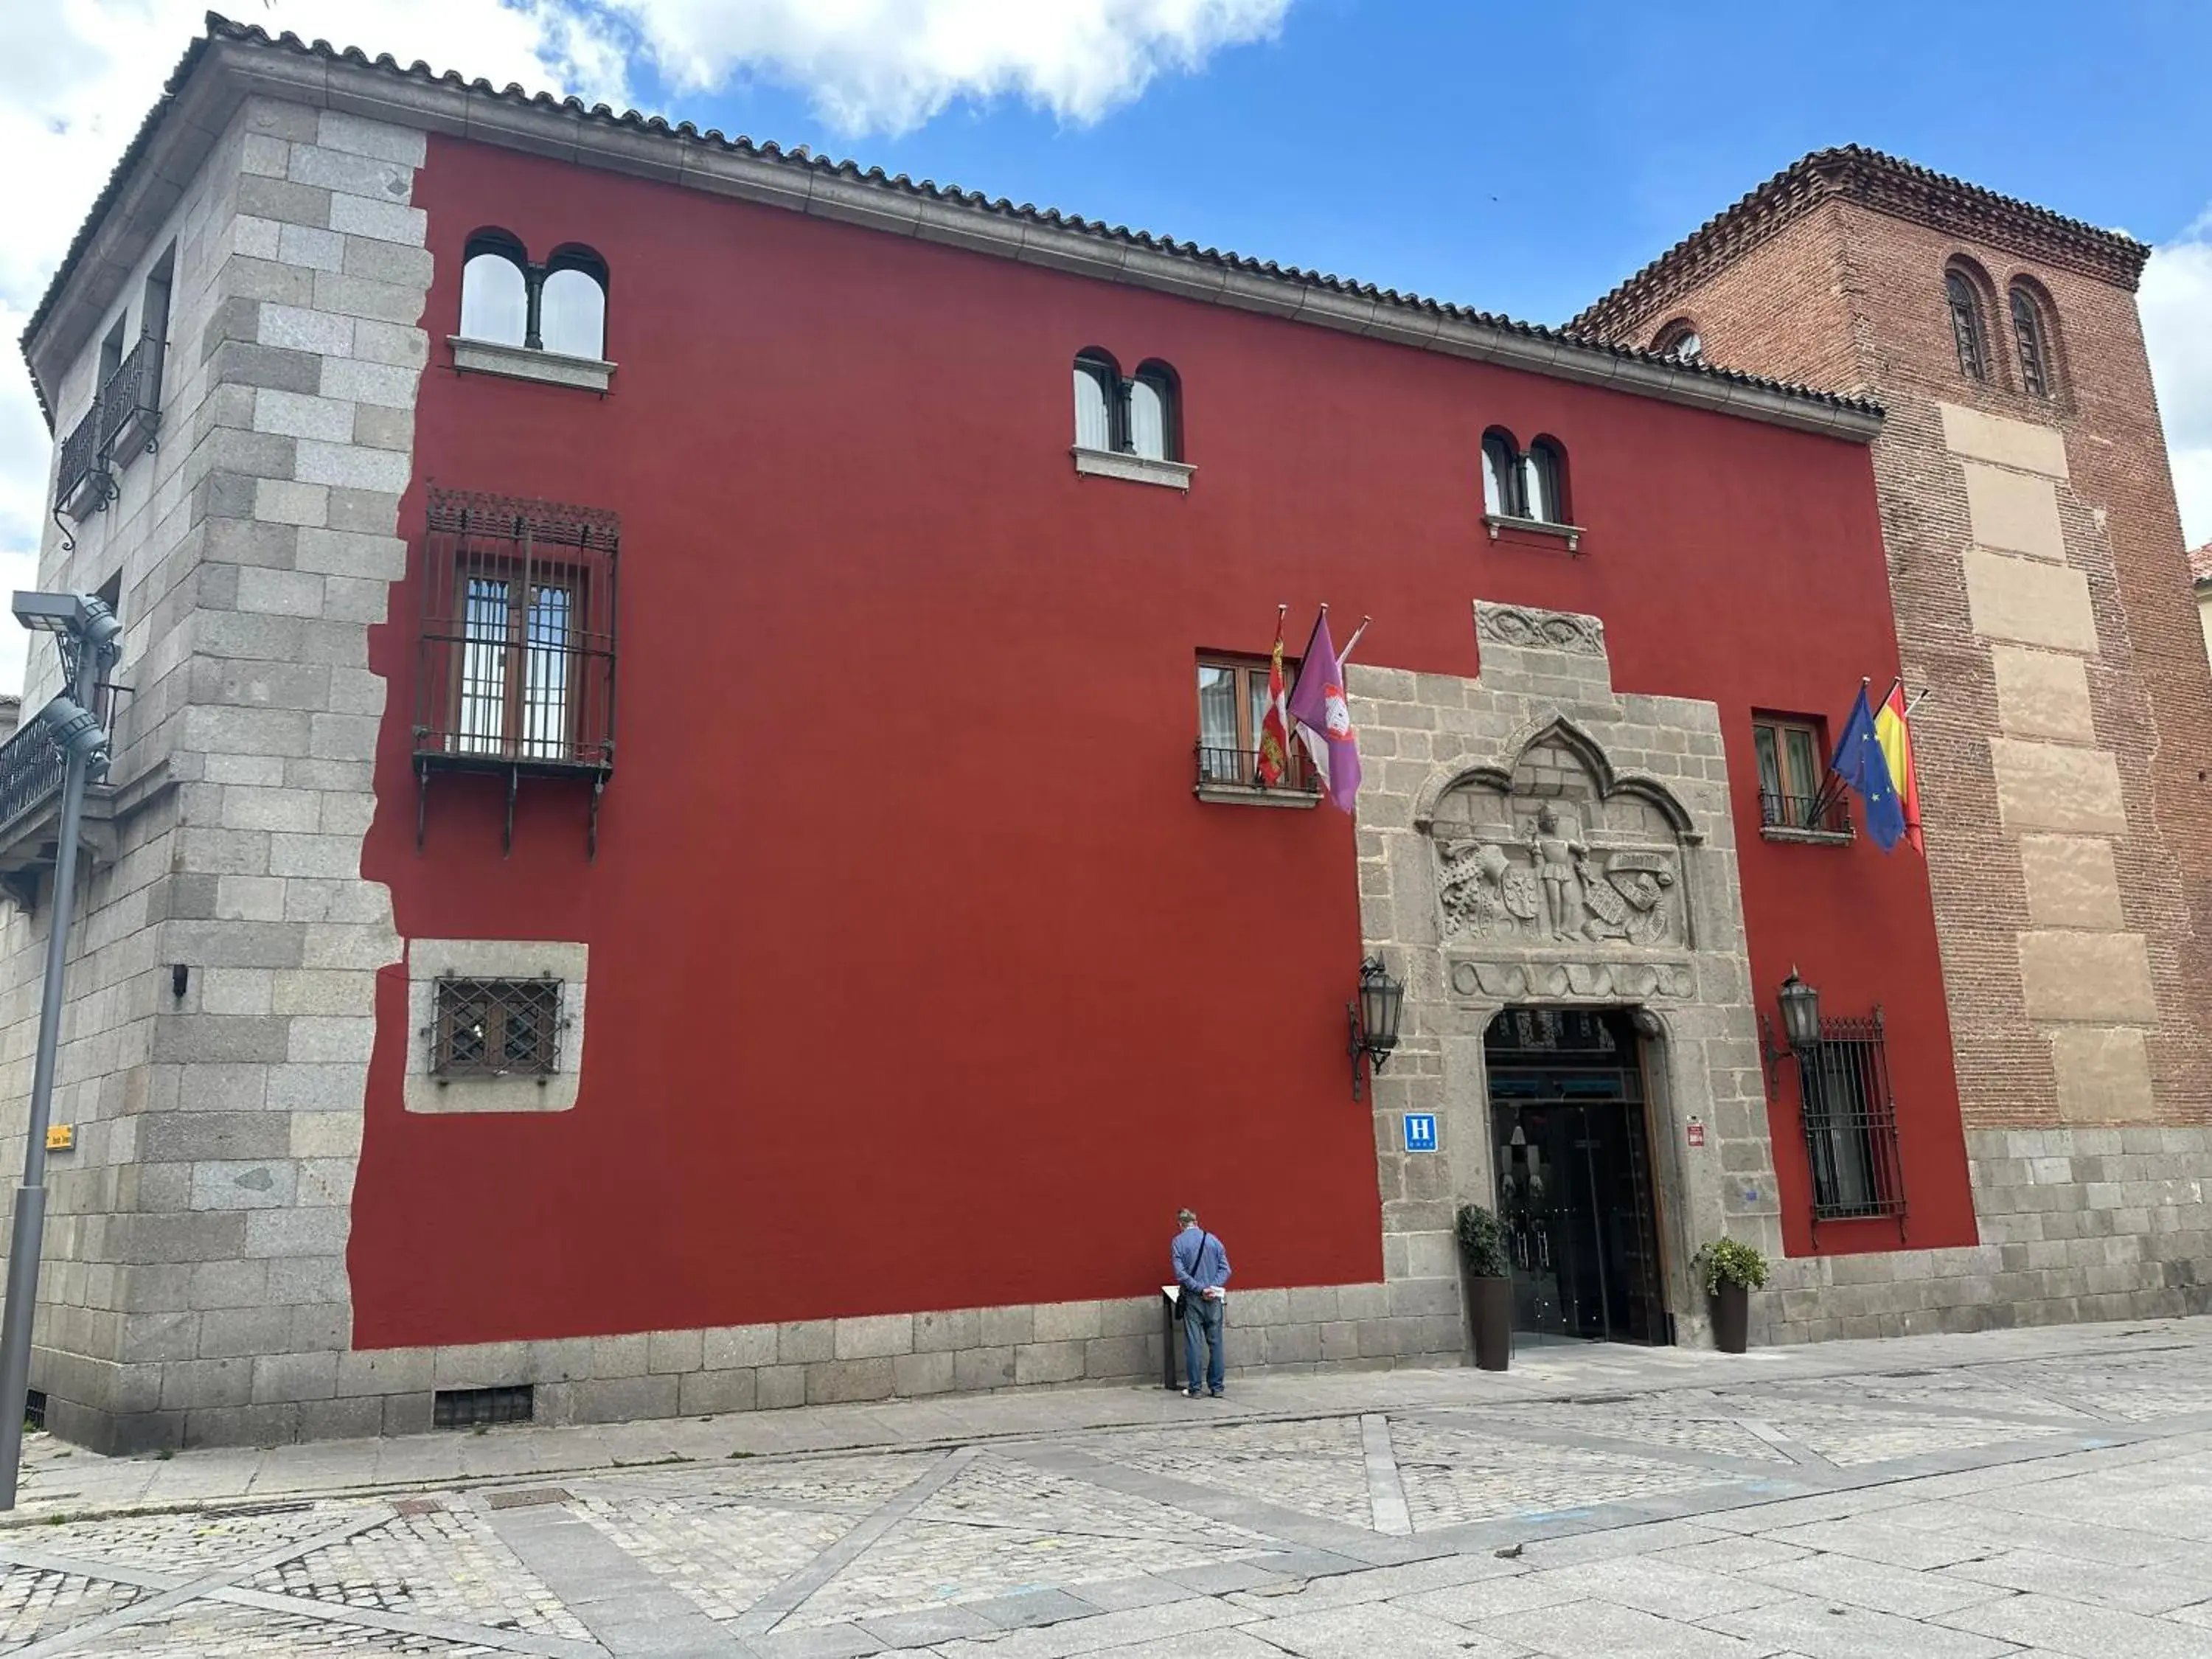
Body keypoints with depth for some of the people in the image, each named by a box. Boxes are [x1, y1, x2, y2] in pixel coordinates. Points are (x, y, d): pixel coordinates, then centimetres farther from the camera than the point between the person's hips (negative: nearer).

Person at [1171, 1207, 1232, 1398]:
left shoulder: (1178, 1242, -1)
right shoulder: (1213, 1239, 7)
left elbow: (1180, 1273, -10)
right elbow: (1226, 1269, 0)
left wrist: (1200, 1289, -10)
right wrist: (1213, 1287, -8)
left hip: (1192, 1298, -2)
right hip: (1214, 1299, 2)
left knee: (1192, 1343, 1)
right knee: (1215, 1343, 7)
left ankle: (1194, 1388, 2)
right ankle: (1216, 1387, 9)